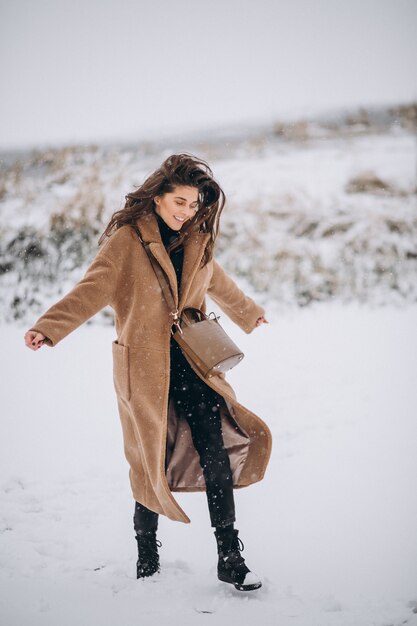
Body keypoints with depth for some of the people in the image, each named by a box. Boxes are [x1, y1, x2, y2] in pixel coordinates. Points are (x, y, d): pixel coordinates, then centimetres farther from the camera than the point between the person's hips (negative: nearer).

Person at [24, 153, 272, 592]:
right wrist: (48, 327, -32)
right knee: (151, 461, 4)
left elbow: (218, 283, 29)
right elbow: (92, 290, -17)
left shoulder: (196, 242, 10)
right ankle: (146, 554, 26)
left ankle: (229, 559, 2)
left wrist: (249, 314, 45)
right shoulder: (126, 240, -7)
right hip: (145, 366, -4)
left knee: (216, 453, -6)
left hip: (191, 362, 4)